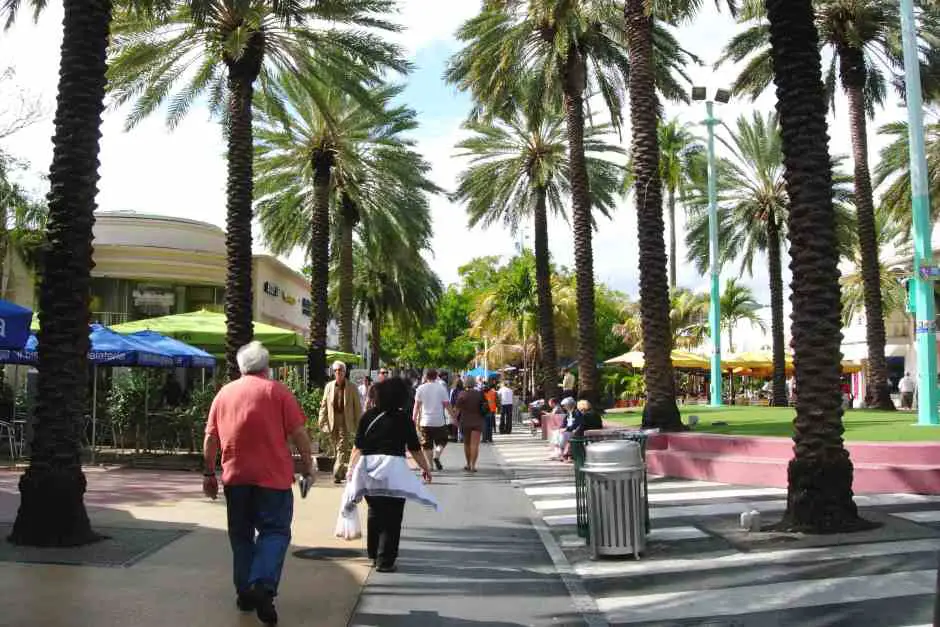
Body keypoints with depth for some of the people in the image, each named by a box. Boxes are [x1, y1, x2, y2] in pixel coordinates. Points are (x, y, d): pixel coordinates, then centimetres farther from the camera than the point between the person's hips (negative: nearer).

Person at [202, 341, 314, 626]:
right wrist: (308, 465, 4)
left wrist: (209, 474, 16)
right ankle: (262, 585, -18)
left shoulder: (224, 393, 10)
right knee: (275, 531, 2)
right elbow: (298, 433, -6)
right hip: (273, 475, -3)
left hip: (235, 475, 4)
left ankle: (244, 592, 18)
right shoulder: (277, 391, -1)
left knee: (241, 535, 15)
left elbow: (210, 439, 9)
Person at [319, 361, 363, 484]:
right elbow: (324, 406, 10)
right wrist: (322, 422, 3)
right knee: (336, 450, 11)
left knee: (342, 450, -10)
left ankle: (337, 474, -13)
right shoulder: (329, 386, 7)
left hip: (345, 424, -3)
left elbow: (358, 408, 1)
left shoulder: (351, 388, 0)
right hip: (332, 424, 3)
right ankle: (341, 472, 25)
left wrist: (358, 425, -2)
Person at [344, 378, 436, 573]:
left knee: (374, 513, 18)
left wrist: (351, 468, 12)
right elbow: (414, 448, 2)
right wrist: (425, 468, 14)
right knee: (391, 518, 1)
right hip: (393, 467, -4)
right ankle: (384, 561, 0)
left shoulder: (368, 416, 6)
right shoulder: (403, 418, -1)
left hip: (368, 466, 4)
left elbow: (358, 446, 5)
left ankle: (374, 555, 29)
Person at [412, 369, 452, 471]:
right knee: (442, 441, 14)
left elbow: (417, 405, 0)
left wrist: (414, 419, 6)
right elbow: (447, 405, -3)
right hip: (439, 420, -1)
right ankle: (436, 456, -9)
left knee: (426, 445, 8)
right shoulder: (441, 388, -2)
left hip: (425, 421, 1)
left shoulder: (420, 388, 1)